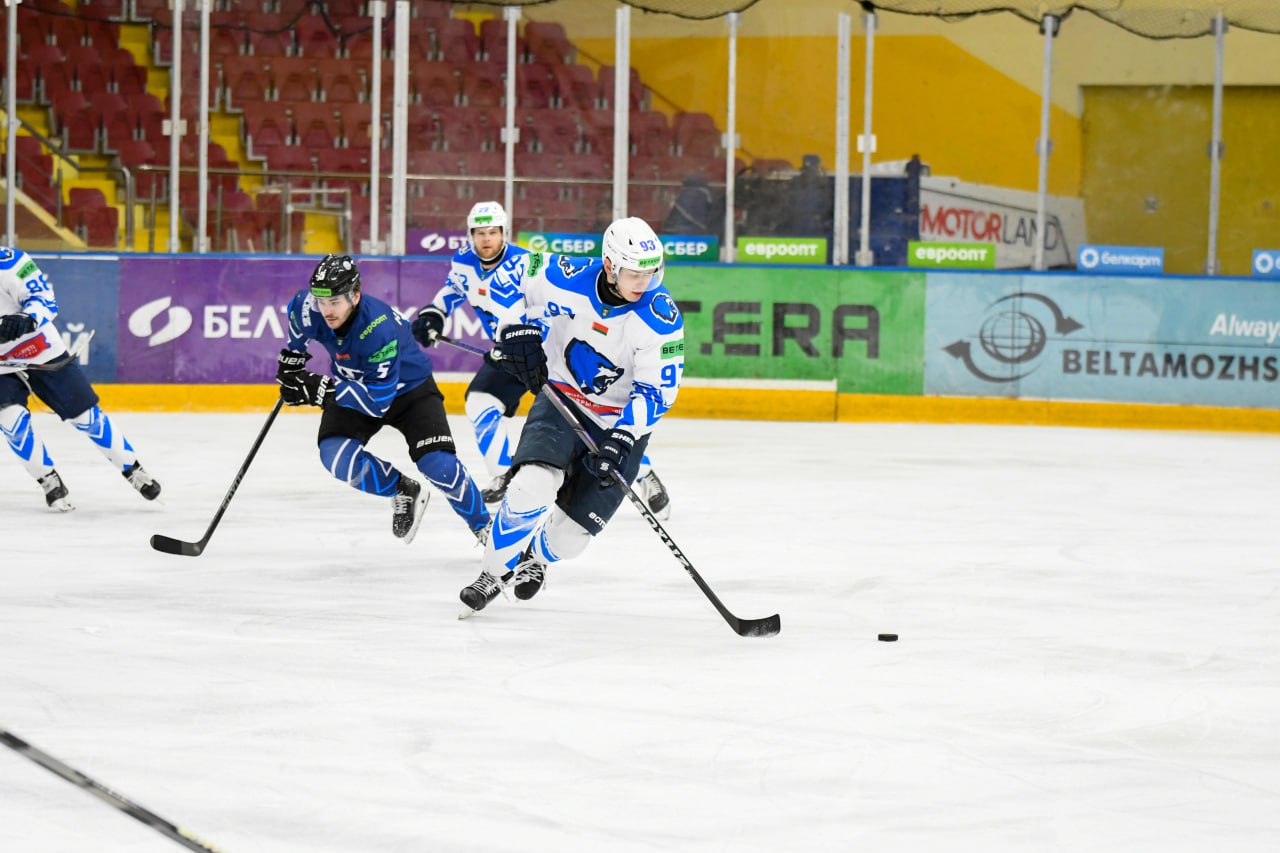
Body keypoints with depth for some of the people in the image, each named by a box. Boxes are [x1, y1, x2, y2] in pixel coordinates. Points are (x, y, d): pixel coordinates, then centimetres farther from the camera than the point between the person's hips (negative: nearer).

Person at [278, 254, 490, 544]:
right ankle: (403, 492, 6)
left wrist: (322, 389, -42)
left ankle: (485, 528, 4)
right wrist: (291, 359, 10)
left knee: (438, 465, -21)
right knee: (336, 456, -21)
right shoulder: (309, 308, -23)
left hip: (410, 389, -5)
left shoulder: (380, 330, -39)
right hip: (353, 385, 5)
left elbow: (377, 400, -39)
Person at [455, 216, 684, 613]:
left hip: (622, 421, 0)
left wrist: (620, 442, -31)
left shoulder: (661, 318, -23)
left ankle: (537, 557, 36)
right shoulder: (568, 279, -19)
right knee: (532, 487, -27)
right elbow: (517, 273, 3)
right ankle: (495, 573, -3)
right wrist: (517, 330, -7)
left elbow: (656, 392, -20)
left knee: (569, 535, -2)